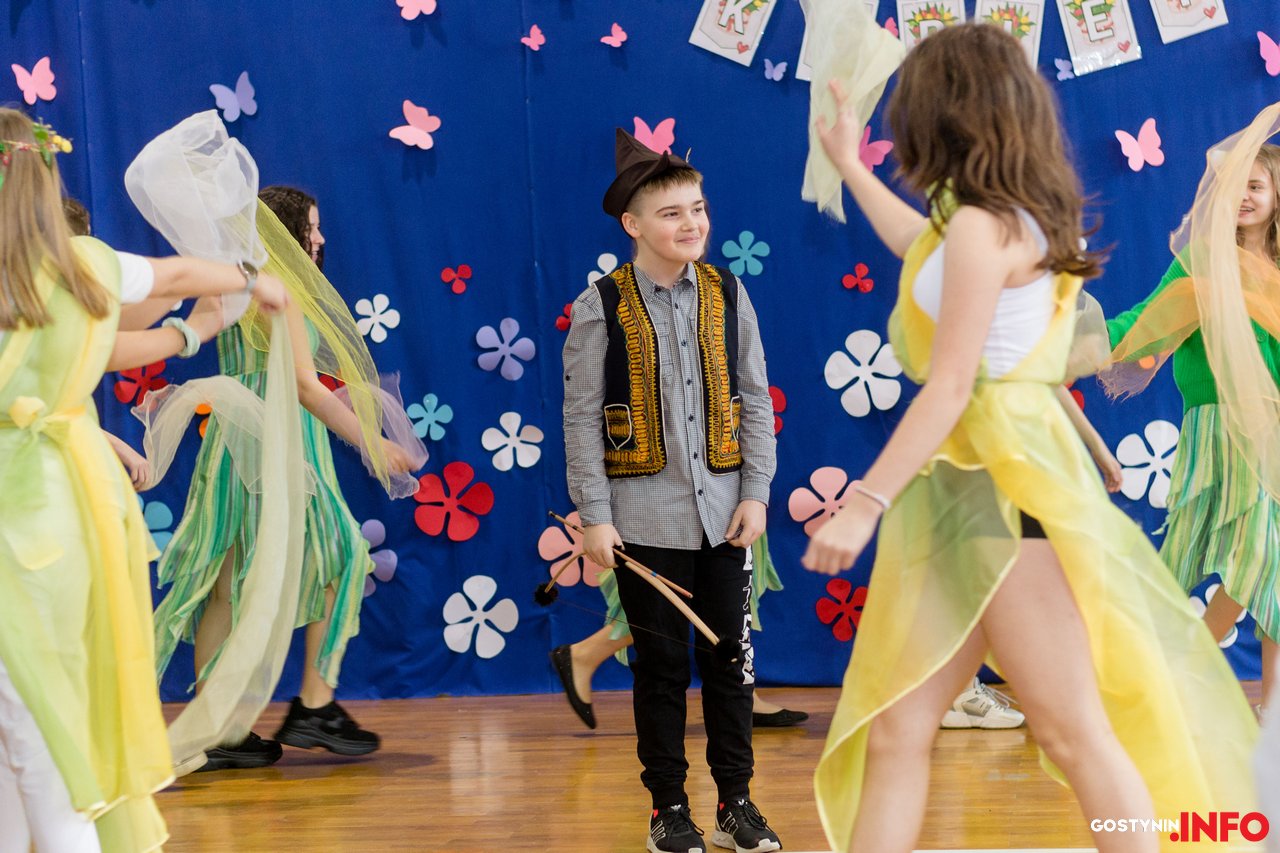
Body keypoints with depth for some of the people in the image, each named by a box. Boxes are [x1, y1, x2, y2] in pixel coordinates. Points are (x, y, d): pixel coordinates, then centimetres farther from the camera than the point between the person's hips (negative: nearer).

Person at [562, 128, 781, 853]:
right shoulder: (602, 306, -5)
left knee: (731, 658, 6)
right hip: (646, 517, -2)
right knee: (661, 665, 5)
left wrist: (756, 493, 1)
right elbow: (581, 419, -4)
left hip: (724, 513, 3)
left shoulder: (728, 294, 5)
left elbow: (757, 401, 8)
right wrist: (595, 516, -9)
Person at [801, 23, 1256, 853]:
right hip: (956, 487, 10)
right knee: (893, 730, 3)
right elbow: (927, 252, 40)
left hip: (1003, 482, -10)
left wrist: (866, 502, -18)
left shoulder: (984, 226, -12)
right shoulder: (1014, 220, 17)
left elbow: (951, 388, -17)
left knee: (1073, 732, -8)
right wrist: (849, 168, 47)